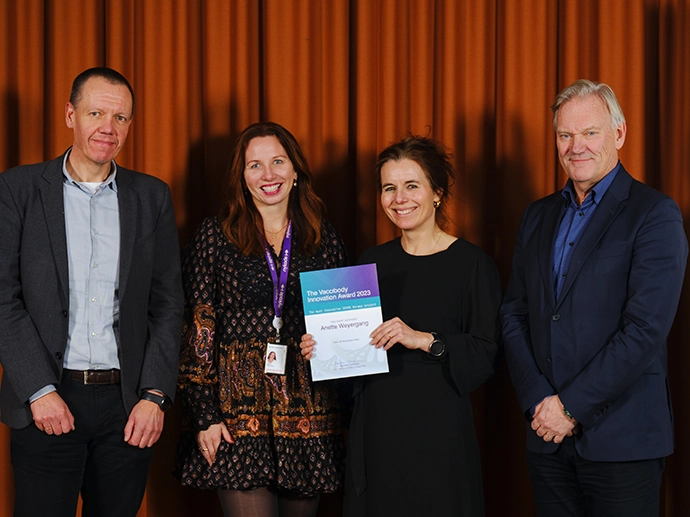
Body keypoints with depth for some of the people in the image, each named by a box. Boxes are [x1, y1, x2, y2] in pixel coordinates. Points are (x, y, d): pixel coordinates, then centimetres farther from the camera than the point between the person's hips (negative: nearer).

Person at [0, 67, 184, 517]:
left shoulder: (152, 196, 9)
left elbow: (168, 302, 8)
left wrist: (155, 395, -2)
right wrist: (39, 391, -10)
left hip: (128, 407, 2)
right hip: (47, 401, -2)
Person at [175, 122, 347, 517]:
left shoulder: (325, 240, 9)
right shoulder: (214, 239, 1)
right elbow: (196, 332, -2)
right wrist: (204, 416, -8)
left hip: (308, 413, 3)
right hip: (238, 412, -3)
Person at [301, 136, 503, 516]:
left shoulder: (470, 263, -5)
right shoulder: (372, 262, 10)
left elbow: (486, 355, -10)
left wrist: (425, 340, -21)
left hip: (438, 429, -4)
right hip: (375, 427, 4)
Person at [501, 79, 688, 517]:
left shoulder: (655, 214, -7)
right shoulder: (539, 216, 13)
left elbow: (645, 329, -15)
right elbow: (514, 315, 9)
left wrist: (572, 405, -14)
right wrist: (537, 400, -5)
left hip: (621, 440, -5)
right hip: (547, 436, 5)